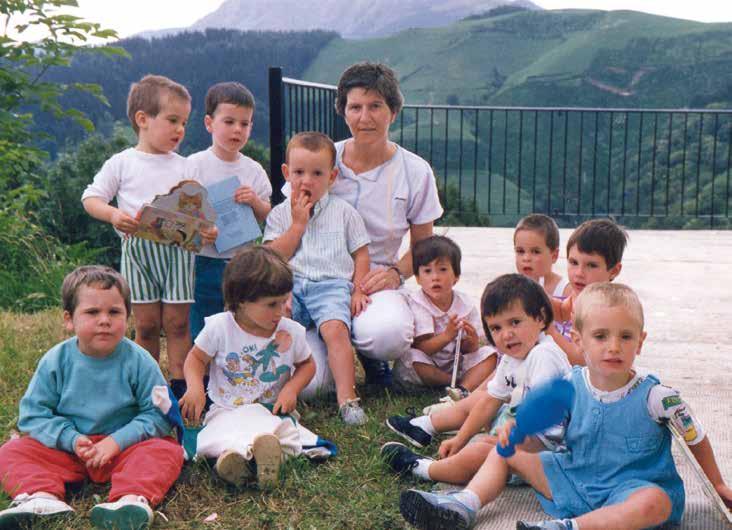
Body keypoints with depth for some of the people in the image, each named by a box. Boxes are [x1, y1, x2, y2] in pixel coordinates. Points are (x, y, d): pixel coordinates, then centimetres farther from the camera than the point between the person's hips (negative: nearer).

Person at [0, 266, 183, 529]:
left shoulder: (138, 361, -9)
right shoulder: (55, 361, -5)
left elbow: (158, 414, -8)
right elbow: (33, 414, -1)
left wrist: (117, 441, -19)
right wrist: (71, 439, -17)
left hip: (124, 446, -2)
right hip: (67, 449, 2)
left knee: (166, 450, -27)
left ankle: (134, 499, -51)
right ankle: (42, 498, -39)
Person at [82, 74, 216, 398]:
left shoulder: (183, 166, 10)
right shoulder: (121, 163, 5)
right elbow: (91, 197, 6)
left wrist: (206, 229, -12)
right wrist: (113, 214, -15)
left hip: (177, 247, 1)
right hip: (137, 248, -1)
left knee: (177, 322, 0)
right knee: (146, 325, 5)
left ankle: (179, 386, 9)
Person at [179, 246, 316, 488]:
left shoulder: (291, 332, -3)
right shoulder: (219, 327, -8)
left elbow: (306, 364, 14)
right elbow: (196, 358, 5)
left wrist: (292, 388, -6)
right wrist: (194, 387, -15)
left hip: (270, 413, 1)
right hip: (226, 411, -1)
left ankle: (235, 453, -57)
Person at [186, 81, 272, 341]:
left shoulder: (253, 170, 4)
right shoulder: (194, 165, -4)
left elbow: (267, 217, 9)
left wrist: (255, 201, -12)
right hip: (204, 260, -3)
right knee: (200, 332, 6)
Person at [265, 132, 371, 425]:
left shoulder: (343, 211, 13)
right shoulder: (280, 214, 15)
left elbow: (361, 254, 14)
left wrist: (358, 290, 1)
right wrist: (297, 224, 0)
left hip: (331, 284, -2)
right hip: (290, 286, 2)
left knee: (335, 329, -29)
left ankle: (347, 397, -29)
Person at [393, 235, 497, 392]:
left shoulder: (465, 305, -4)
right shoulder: (416, 304, -15)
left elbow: (465, 350, -2)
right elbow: (422, 348, -22)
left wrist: (472, 342, -26)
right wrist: (448, 335, -37)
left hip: (455, 364, 4)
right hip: (426, 367, -3)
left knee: (489, 354, -11)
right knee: (412, 356, -34)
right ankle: (470, 382, -16)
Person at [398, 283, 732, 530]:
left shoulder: (654, 396, -16)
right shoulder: (570, 387, -7)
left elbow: (696, 438, -1)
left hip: (631, 488, -4)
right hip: (574, 480, 4)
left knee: (657, 502, -38)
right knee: (506, 451, 3)